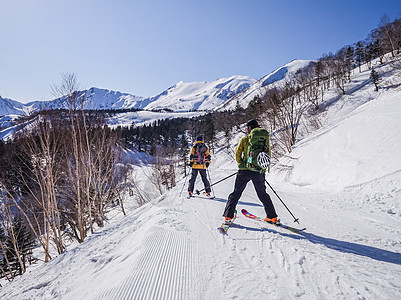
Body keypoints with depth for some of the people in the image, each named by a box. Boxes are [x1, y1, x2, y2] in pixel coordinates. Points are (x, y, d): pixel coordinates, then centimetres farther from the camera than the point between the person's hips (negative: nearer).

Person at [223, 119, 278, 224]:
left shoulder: (244, 139, -2)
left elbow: (237, 153, -3)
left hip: (245, 171, -3)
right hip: (259, 172, 3)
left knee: (236, 193, 7)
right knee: (263, 194, 20)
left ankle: (228, 216, 3)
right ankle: (272, 216, 22)